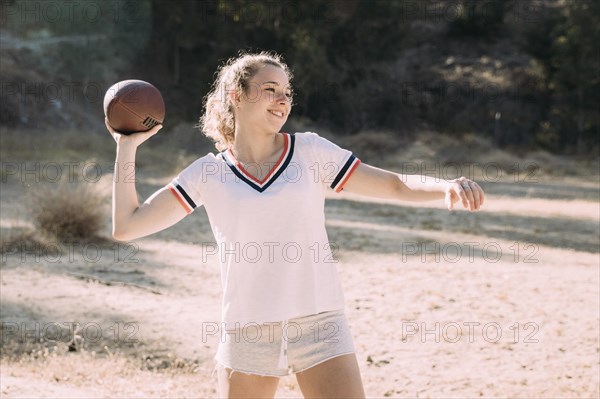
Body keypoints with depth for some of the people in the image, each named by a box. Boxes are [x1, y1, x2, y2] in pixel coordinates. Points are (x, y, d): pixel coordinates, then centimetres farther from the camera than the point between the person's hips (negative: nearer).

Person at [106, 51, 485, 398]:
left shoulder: (310, 151, 3)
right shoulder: (208, 172, 3)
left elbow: (397, 185, 4)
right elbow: (127, 225, 2)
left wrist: (448, 187, -15)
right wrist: (127, 147, 2)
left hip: (320, 325, 0)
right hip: (247, 333, 0)